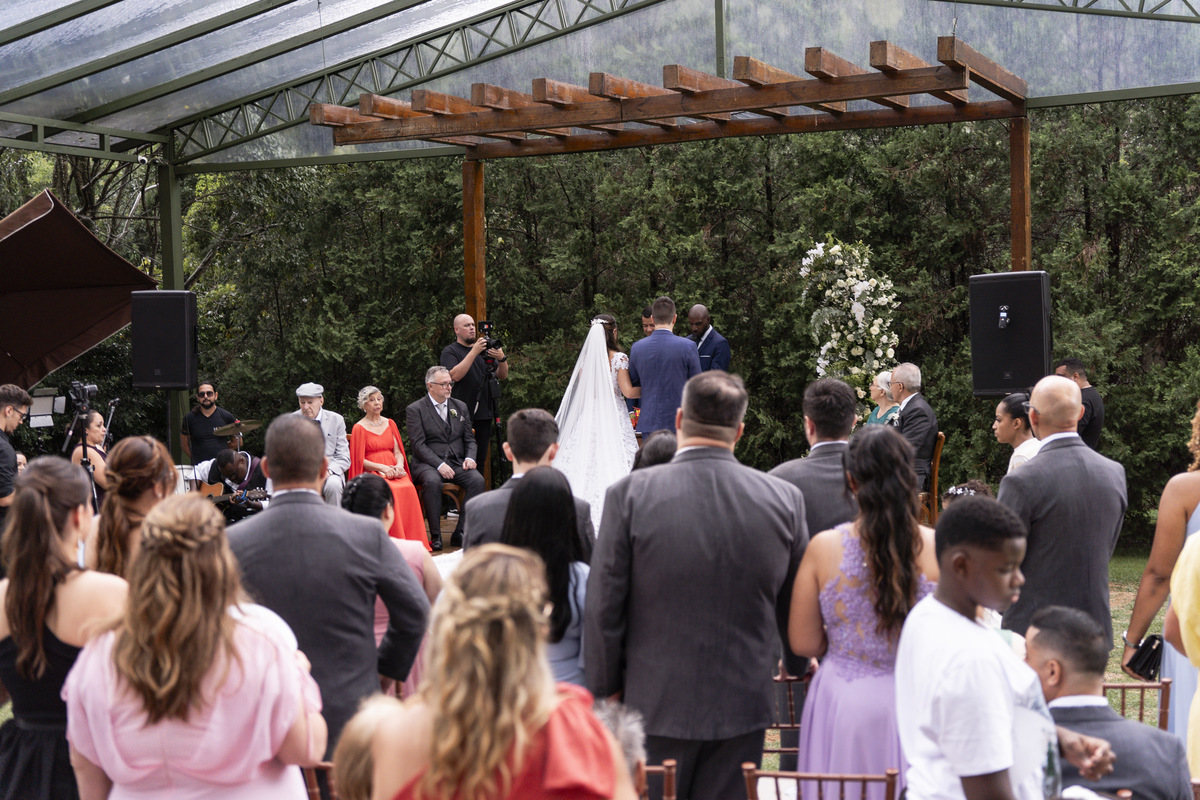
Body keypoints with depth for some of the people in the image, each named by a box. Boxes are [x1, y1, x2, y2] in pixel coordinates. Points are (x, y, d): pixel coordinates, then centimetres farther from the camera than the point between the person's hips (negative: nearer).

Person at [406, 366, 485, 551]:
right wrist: (439, 465, -21)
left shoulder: (460, 407, 17)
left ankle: (460, 533, -22)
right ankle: (435, 536, -27)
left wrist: (469, 458, -4)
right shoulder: (415, 410, 1)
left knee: (477, 479, -26)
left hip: (457, 463, 4)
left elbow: (469, 439, 18)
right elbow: (419, 445, -8)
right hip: (428, 464, -4)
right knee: (432, 481, -38)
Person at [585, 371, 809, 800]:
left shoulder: (631, 493, -11)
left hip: (655, 705, -2)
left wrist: (604, 691, 5)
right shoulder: (784, 499, -5)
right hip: (743, 707, 2)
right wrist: (799, 665, 27)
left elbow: (603, 608, -8)